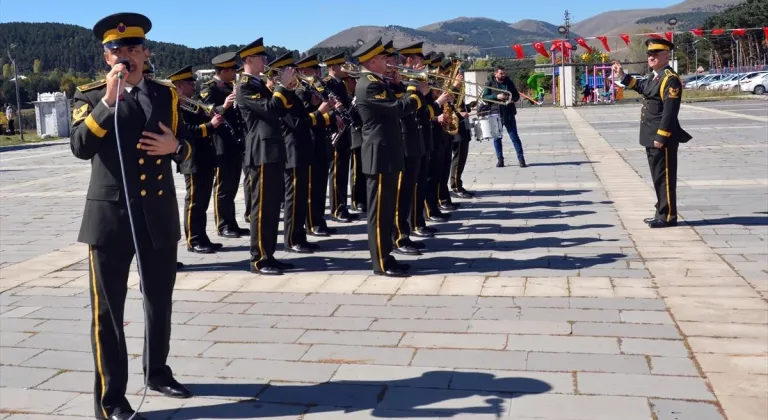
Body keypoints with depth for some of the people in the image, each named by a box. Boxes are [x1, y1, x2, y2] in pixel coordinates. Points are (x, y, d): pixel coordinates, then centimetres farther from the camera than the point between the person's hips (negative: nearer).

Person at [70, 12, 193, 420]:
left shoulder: (165, 94, 9)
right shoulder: (90, 96, -1)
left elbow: (188, 147, 13)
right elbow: (80, 147, -17)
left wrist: (174, 146, -10)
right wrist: (109, 99, -24)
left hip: (160, 214, 4)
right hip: (110, 215, -4)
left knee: (160, 301, 17)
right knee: (107, 310, 1)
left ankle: (157, 372, 37)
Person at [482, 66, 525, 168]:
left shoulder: (509, 82, 8)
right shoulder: (490, 83, 2)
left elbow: (517, 95, 13)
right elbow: (484, 97, -5)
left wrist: (512, 99, -9)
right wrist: (496, 96, -19)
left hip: (509, 113, 1)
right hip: (495, 114, 0)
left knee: (514, 136, -1)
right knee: (497, 137, 5)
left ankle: (521, 159, 2)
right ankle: (500, 159, 14)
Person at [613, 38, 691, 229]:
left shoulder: (670, 79, -16)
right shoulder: (655, 76, 13)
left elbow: (670, 111, -22)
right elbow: (641, 86, 36)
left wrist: (661, 137, -24)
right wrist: (622, 75, 28)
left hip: (662, 138, -10)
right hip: (651, 137, 10)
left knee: (665, 177, -3)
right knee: (658, 177, 15)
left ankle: (668, 216, 4)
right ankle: (662, 213, 25)